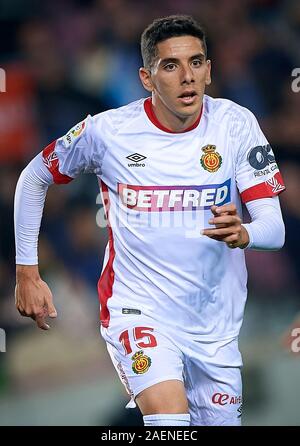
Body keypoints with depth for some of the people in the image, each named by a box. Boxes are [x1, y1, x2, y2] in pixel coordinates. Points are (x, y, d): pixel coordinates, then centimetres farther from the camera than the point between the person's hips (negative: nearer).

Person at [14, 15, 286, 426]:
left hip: (215, 326, 4)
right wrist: (27, 272, 6)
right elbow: (33, 179, 7)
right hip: (138, 312, -4)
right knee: (171, 420, -28)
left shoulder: (236, 124, -7)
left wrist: (243, 233, -34)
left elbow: (274, 228, -10)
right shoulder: (108, 131, -10)